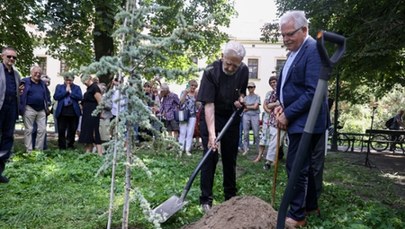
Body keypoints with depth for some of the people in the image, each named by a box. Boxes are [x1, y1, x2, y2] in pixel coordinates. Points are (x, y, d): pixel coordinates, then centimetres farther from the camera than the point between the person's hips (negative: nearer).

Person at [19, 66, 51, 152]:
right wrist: (21, 107, -11)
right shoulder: (25, 81, -1)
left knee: (42, 130, 2)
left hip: (41, 110, 5)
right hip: (29, 109, -5)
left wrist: (48, 104, 14)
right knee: (29, 130, -1)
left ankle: (39, 150, 10)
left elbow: (47, 95, 25)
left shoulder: (43, 83, 15)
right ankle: (29, 151, 4)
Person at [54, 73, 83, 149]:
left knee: (72, 131, 6)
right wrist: (66, 91, -8)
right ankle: (62, 147, 9)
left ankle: (71, 145, 19)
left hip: (73, 112, 0)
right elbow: (56, 97, -4)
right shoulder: (59, 87, 11)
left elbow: (80, 97, -6)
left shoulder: (77, 87, 9)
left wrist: (70, 92, -10)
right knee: (61, 131, 0)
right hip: (62, 112, 0)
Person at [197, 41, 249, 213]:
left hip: (232, 116, 4)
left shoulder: (244, 71, -9)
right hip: (211, 117, -4)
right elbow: (208, 104, -29)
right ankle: (206, 199, 2)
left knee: (230, 157, 10)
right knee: (210, 155, -8)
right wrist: (211, 133, -36)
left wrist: (241, 98, -13)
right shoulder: (211, 72, -24)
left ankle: (230, 195, 24)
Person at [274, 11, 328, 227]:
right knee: (304, 165, 18)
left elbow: (313, 92, -22)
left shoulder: (313, 50, -15)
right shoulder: (294, 52, 14)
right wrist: (282, 105, 4)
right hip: (296, 120, 10)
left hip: (305, 121, -9)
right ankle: (310, 204, 32)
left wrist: (288, 114, -18)